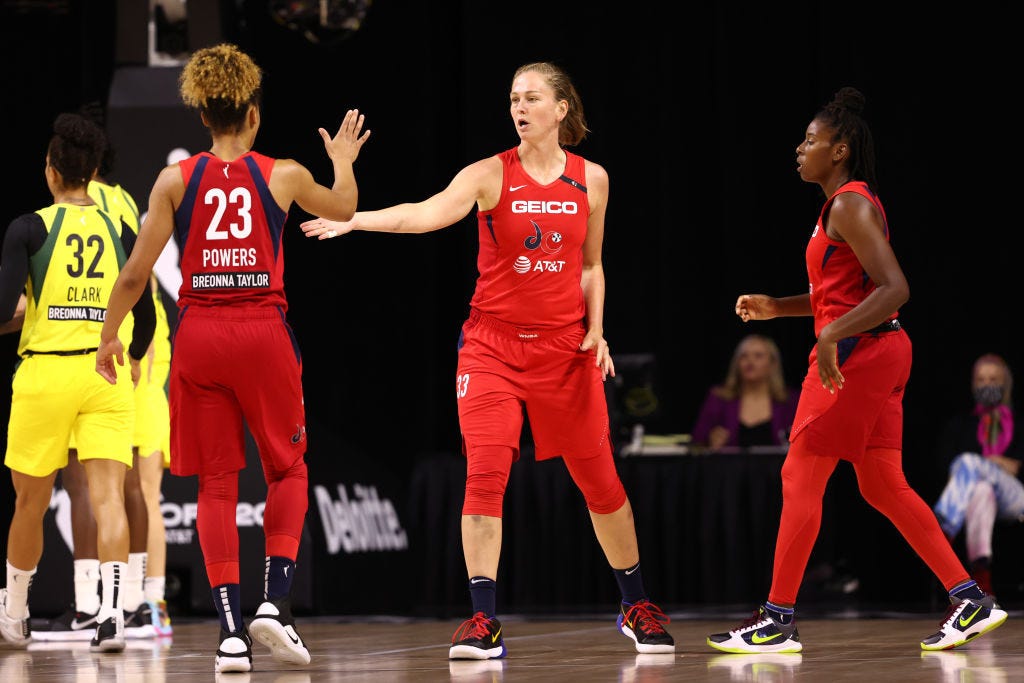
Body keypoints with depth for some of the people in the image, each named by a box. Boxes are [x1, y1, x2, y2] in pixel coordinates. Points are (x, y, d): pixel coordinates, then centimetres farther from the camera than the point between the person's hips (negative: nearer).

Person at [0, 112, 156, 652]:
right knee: (108, 495, -5)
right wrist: (133, 361, 29)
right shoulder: (120, 232, 7)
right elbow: (145, 315, 11)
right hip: (107, 373, 2)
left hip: (45, 371, -2)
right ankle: (112, 612, -22)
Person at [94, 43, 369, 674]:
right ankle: (275, 599, -2)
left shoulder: (177, 179, 0)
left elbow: (136, 273, 0)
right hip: (264, 331, -1)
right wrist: (343, 161, 42)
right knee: (288, 469, 15)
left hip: (199, 335, 1)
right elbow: (344, 208, 22)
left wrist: (109, 336, 14)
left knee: (217, 483, 5)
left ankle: (232, 630, -1)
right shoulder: (284, 176, 1)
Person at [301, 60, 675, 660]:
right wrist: (353, 219, -37)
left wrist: (596, 329, 0)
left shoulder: (591, 179, 4)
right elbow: (428, 213, -22)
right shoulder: (491, 175, -6)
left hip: (565, 347, 2)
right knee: (485, 475, -14)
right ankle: (484, 621, -10)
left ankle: (637, 606, 25)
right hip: (493, 344, -2)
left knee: (599, 479, 7)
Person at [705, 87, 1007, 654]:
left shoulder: (850, 206, -14)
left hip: (856, 353, -10)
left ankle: (778, 621, -1)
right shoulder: (844, 205, 17)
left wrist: (832, 336, -29)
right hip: (877, 352, 10)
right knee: (883, 485, 11)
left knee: (800, 479, -4)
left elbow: (894, 289, -24)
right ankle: (970, 601, 9)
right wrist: (776, 307, 17)